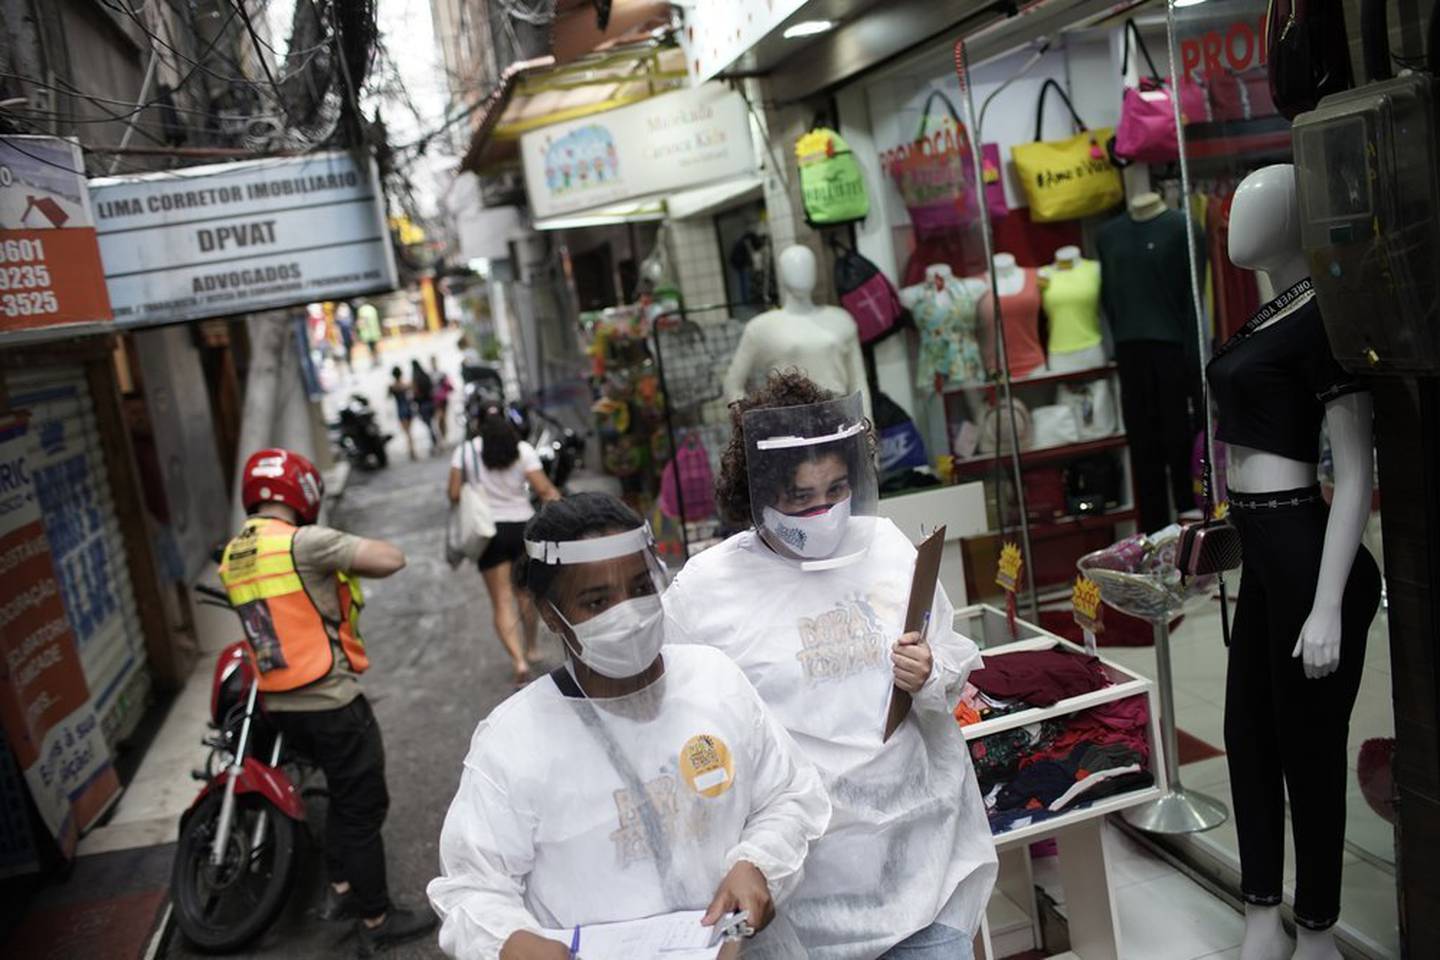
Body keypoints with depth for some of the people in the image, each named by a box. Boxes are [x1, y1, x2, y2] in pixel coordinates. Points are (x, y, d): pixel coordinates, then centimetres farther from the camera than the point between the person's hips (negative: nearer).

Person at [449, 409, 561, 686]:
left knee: (502, 602, 0)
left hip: (489, 530, -1)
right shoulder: (523, 450, -3)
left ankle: (519, 661, -16)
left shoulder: (464, 451, -1)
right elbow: (545, 490, -11)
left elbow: (454, 495, -4)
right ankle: (530, 648, 36)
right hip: (524, 526, 1)